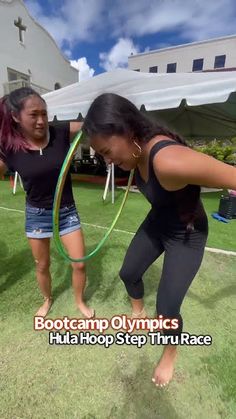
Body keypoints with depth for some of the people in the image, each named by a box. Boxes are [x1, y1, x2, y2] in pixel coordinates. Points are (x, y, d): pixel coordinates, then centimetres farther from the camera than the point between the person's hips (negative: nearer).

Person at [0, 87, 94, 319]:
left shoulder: (61, 133, -12)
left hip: (67, 211, 0)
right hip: (36, 214, 0)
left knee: (79, 263, 7)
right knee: (42, 266, 19)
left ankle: (80, 302, 38)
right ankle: (47, 300, 51)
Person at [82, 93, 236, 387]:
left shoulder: (170, 160, -40)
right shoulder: (138, 149, -13)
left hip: (187, 236, -7)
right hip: (156, 223, 8)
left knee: (167, 309, 1)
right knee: (128, 273, 19)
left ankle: (170, 354, 40)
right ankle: (138, 312, 54)